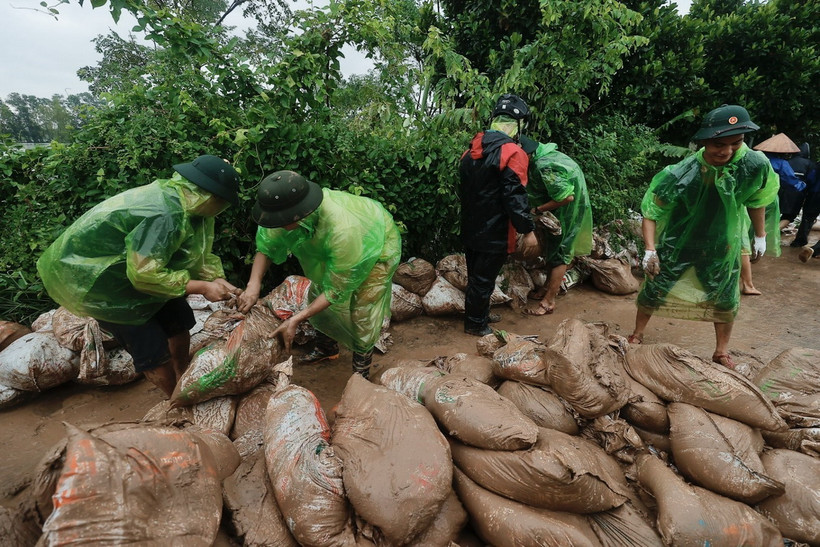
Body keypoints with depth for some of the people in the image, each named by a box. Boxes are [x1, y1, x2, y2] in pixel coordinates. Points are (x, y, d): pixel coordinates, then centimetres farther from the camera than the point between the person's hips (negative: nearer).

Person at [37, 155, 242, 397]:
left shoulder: (179, 197, -6)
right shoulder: (165, 215, -35)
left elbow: (197, 253, 2)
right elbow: (144, 275, -33)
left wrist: (216, 279, -13)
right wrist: (203, 287, -27)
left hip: (128, 264, 9)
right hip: (95, 277, -9)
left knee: (179, 321, 11)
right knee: (153, 349, -5)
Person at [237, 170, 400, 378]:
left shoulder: (343, 230, -47)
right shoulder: (290, 207, -29)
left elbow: (337, 290, -33)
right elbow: (266, 246, -10)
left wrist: (296, 319, -33)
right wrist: (253, 285, -25)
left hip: (376, 246, -6)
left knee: (363, 315, -9)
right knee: (317, 297, 11)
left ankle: (361, 374, 17)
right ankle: (327, 349, 37)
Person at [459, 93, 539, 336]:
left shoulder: (472, 148, 7)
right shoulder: (513, 153, -18)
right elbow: (514, 197, -23)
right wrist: (528, 231, -17)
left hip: (470, 229, 8)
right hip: (494, 233, -8)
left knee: (476, 275, 21)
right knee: (484, 279, 6)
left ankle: (479, 313, 38)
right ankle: (475, 324, 20)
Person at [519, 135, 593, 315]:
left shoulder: (545, 167, -31)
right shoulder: (540, 156, -2)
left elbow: (567, 197, -29)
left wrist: (538, 210, -20)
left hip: (567, 210, -9)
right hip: (559, 209, 9)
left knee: (558, 252, -3)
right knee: (550, 247, 18)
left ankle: (549, 301, 6)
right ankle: (551, 285, 36)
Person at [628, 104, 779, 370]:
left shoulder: (755, 165, -19)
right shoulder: (680, 175, -29)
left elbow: (756, 200, 2)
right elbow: (651, 213, -21)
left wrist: (760, 236, 9)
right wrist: (650, 250, -31)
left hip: (722, 248, 3)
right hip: (677, 245, -3)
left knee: (726, 301, 12)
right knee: (653, 292, 7)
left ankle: (722, 352, 32)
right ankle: (637, 335, 30)